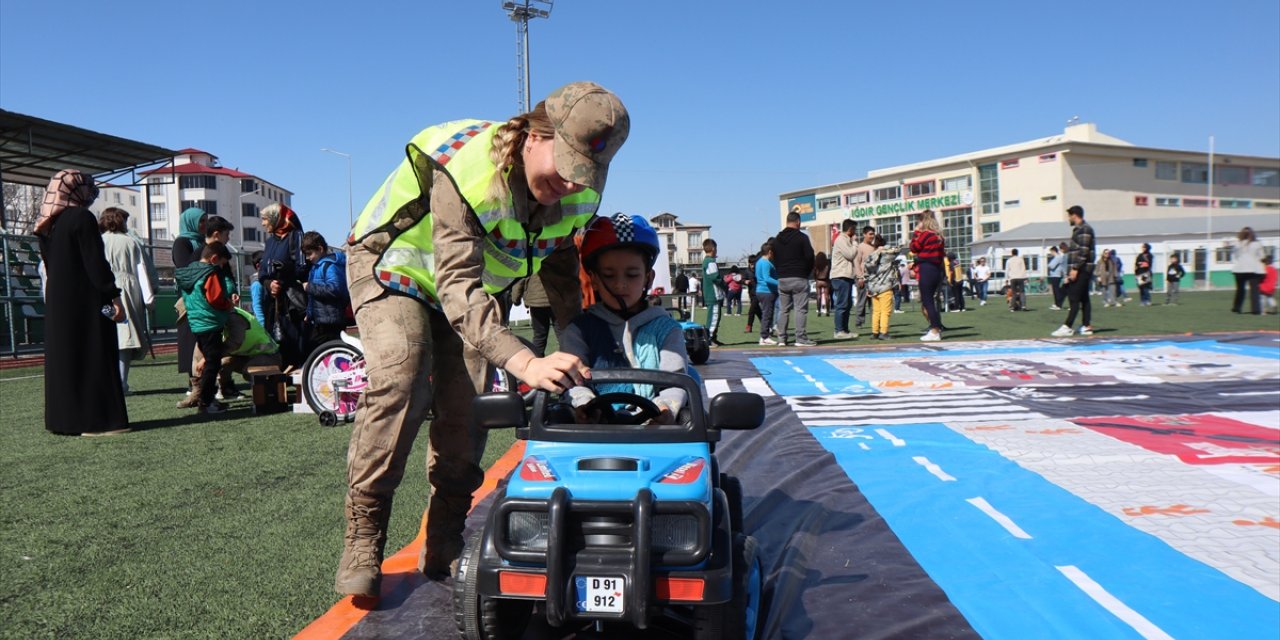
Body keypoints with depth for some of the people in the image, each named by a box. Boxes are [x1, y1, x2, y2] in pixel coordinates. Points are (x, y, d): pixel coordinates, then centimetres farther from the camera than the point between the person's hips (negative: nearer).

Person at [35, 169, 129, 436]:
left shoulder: (49, 225, 13)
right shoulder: (82, 218, -13)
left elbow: (48, 263, 17)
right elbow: (96, 262, -18)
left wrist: (55, 295, 22)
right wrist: (114, 296, -17)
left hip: (58, 302, 8)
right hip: (86, 301, -8)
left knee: (63, 357, 12)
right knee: (93, 357, -5)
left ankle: (64, 418, 17)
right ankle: (97, 419, -4)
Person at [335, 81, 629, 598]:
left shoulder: (579, 192, -16)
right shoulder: (466, 172, -37)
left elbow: (560, 270, 1)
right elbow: (458, 287, -46)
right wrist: (524, 362, -59)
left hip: (474, 284, 5)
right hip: (393, 269, -5)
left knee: (467, 403, -9)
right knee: (400, 382, -27)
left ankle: (444, 547, 5)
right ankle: (362, 540, -13)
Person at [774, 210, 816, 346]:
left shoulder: (777, 239, 11)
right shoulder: (802, 237, -7)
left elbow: (774, 259, 12)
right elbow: (810, 256, -8)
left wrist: (781, 272, 13)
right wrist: (807, 272, 7)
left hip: (782, 279, 5)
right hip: (799, 278, -5)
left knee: (783, 309, 10)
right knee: (801, 309, -4)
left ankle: (781, 338, 9)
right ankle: (801, 338, -9)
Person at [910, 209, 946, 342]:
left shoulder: (925, 234, -12)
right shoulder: (938, 235, 14)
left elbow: (914, 248, -5)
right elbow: (942, 253, 18)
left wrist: (915, 233, 0)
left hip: (926, 270, -9)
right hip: (936, 270, 9)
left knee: (927, 301, -7)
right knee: (929, 300, 16)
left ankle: (935, 332, -9)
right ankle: (936, 328, 19)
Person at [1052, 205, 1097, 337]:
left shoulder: (1084, 229, -11)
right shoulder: (1078, 229, 19)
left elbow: (1084, 251, -19)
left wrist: (1075, 268, -22)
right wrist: (1071, 270, 19)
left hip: (1081, 269, -10)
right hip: (1079, 270, 10)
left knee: (1074, 298, -11)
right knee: (1084, 298, 8)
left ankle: (1067, 327, -13)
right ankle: (1087, 326, 10)